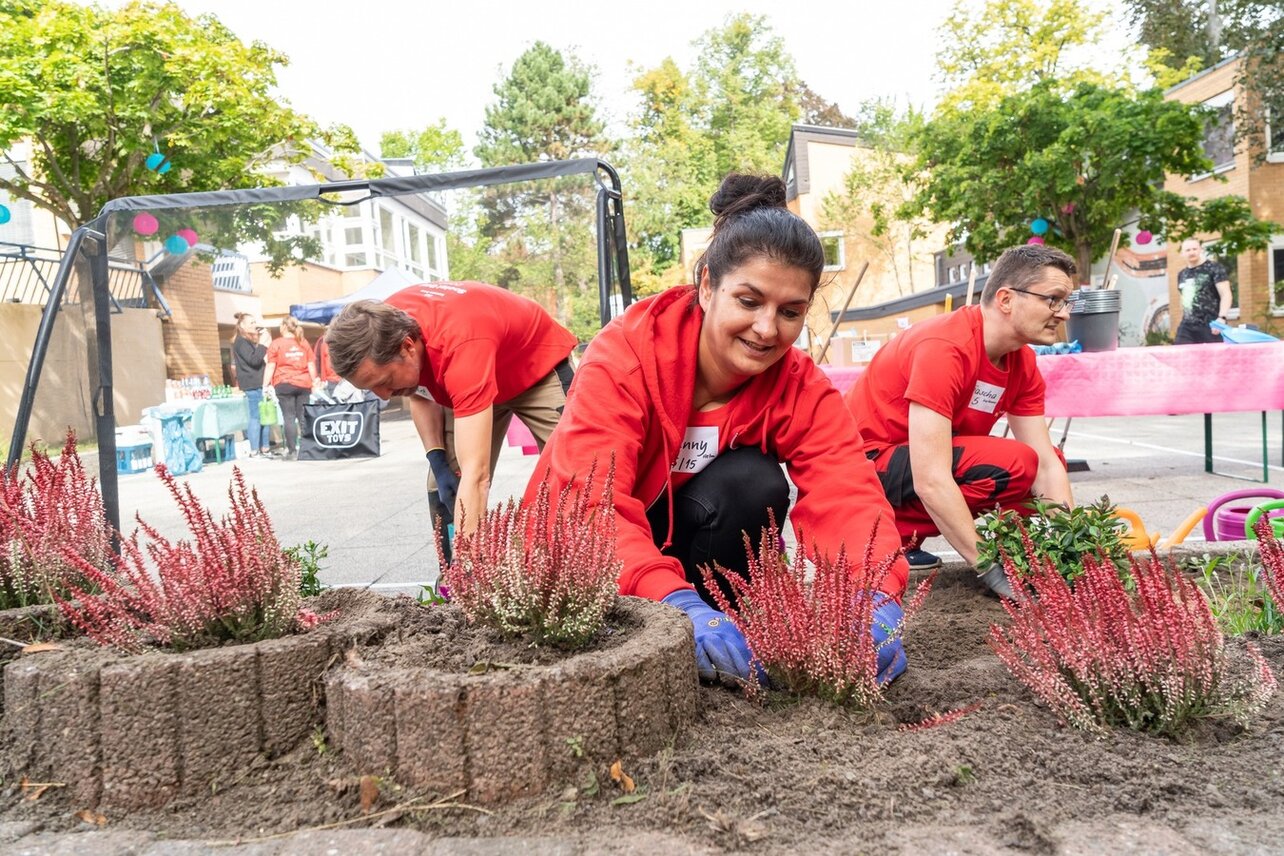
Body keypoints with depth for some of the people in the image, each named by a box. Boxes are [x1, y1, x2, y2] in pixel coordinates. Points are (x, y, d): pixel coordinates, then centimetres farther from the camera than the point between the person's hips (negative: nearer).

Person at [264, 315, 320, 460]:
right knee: (303, 417, 6)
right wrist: (315, 382, 19)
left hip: (284, 384, -3)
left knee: (289, 417, -1)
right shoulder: (304, 343, 10)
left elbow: (270, 366, -3)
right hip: (304, 384, 3)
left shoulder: (276, 343, 0)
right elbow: (311, 364, 11)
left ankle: (292, 451, -3)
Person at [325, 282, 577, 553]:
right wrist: (438, 464, -17)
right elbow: (418, 390, -2)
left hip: (541, 366, -6)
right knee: (442, 489, -6)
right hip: (473, 376, 6)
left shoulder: (461, 346, -45)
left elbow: (476, 476, -49)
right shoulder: (383, 326, -24)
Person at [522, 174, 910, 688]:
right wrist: (679, 604, -54)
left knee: (754, 483, -28)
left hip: (692, 537, 3)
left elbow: (849, 498, -29)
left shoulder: (802, 389, -16)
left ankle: (716, 644, -12)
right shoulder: (623, 356, -27)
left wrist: (878, 602, -50)